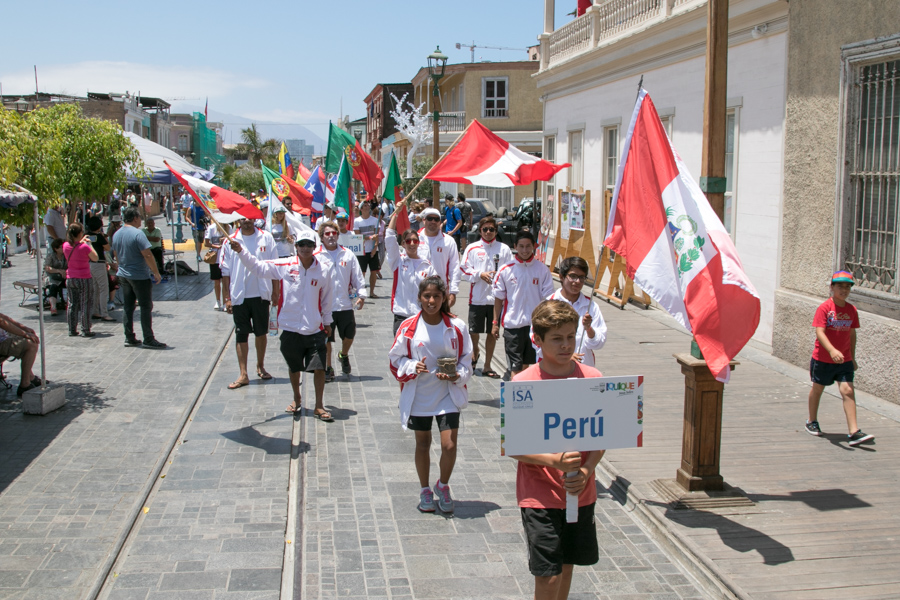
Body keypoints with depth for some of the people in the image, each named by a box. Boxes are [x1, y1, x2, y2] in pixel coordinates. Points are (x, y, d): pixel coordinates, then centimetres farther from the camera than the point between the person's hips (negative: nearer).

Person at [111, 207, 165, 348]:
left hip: (123, 275, 8)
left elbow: (116, 255, 17)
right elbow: (147, 255, -21)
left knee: (128, 307, 12)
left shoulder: (116, 234, 7)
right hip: (140, 276, -8)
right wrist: (156, 273, -15)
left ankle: (129, 338, 16)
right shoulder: (137, 234, -17)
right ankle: (148, 339, -1)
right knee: (146, 307, -2)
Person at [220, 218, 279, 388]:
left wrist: (275, 292, 2)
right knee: (241, 334, 2)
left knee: (261, 332, 12)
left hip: (261, 294, 1)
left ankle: (260, 367, 30)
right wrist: (227, 298, -2)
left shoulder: (266, 238, 1)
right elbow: (226, 272, 2)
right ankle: (243, 375, 7)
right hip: (239, 296, 0)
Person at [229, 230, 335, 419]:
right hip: (290, 327, 1)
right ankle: (297, 400, 39)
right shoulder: (286, 265, -5)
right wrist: (241, 251, -16)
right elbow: (258, 267, -3)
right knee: (294, 367, 16)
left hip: (315, 329, -1)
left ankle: (319, 406, 11)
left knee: (319, 367, -3)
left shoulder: (324, 269, -3)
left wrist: (327, 321, 16)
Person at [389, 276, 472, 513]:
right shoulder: (409, 328, -7)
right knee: (423, 444, 14)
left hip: (448, 395, 0)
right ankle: (425, 490, 34)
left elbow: (466, 359, 4)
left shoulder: (457, 327, -6)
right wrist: (413, 367, -17)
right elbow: (396, 359, 1)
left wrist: (457, 375, -15)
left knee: (449, 445, -5)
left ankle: (443, 485, 24)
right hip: (418, 396, 0)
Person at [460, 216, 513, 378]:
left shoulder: (504, 249, 4)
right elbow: (465, 271, 1)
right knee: (474, 332, 4)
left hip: (496, 298, 1)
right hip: (477, 297, 0)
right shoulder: (472, 248, 3)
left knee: (492, 333, 7)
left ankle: (487, 366, 18)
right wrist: (481, 274, -13)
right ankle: (474, 356, 34)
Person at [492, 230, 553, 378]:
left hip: (535, 323, 2)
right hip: (512, 324, -2)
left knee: (527, 363, 14)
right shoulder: (506, 270, -3)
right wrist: (495, 322, 4)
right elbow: (499, 298, 4)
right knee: (515, 366, -5)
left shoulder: (542, 269, -1)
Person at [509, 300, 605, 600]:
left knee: (567, 565, 16)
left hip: (581, 494, 4)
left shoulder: (592, 378, -2)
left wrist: (586, 471, -13)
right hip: (540, 495, -3)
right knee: (548, 576, -5)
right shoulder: (523, 384, -12)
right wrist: (554, 461, -24)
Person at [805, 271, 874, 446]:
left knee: (848, 391, -8)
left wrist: (852, 357, 16)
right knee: (817, 389, 14)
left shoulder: (852, 310, 3)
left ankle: (853, 432, -11)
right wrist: (832, 350, -36)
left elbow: (852, 334, 13)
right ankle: (812, 422, 35)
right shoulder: (824, 308, -13)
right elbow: (819, 332, -22)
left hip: (845, 360, 3)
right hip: (823, 359, -3)